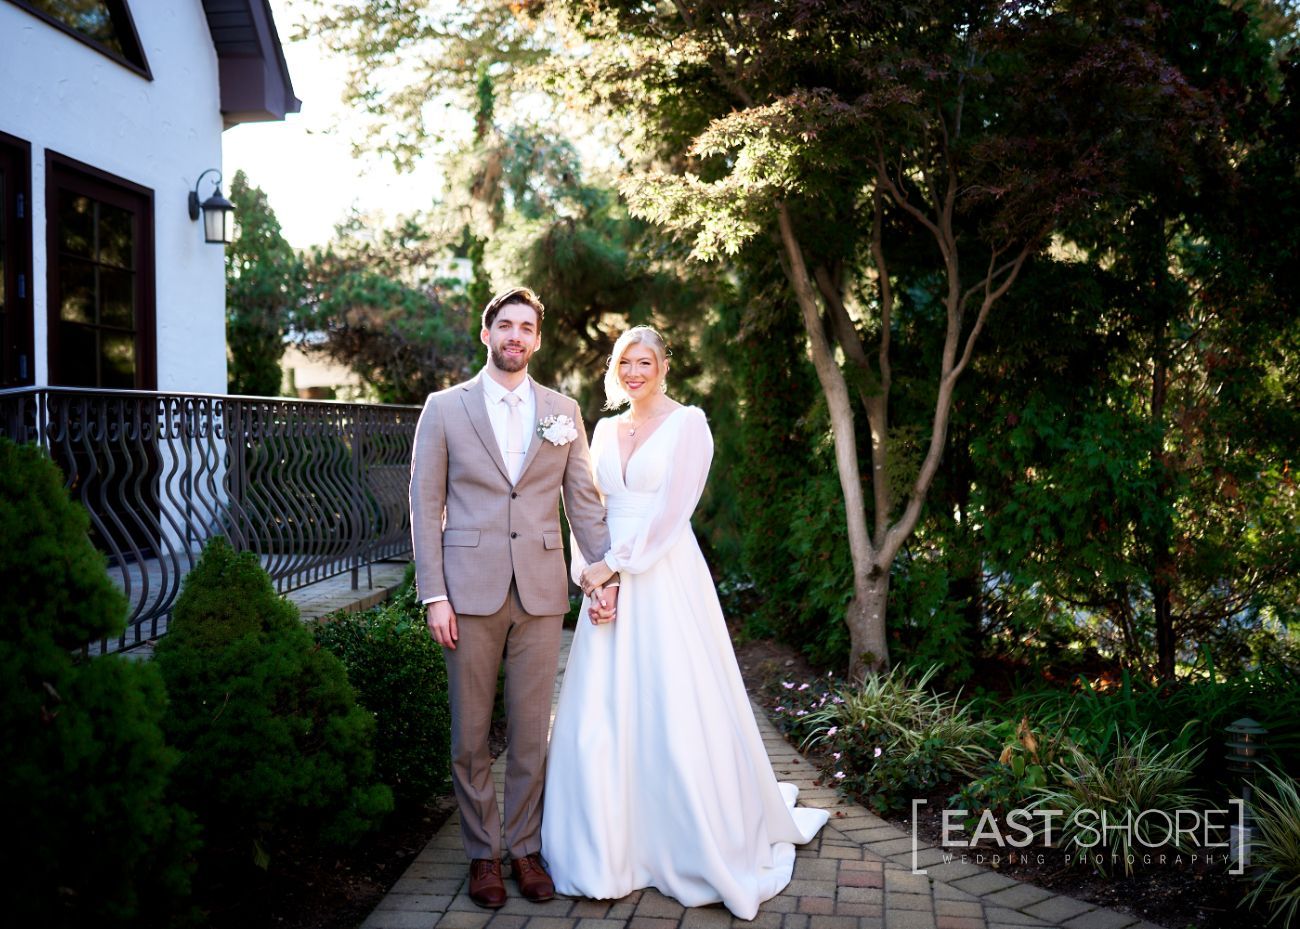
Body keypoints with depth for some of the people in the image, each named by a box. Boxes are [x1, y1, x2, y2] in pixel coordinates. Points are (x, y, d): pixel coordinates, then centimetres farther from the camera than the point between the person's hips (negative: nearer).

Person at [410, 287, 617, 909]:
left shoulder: (563, 412, 10)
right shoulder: (444, 408, 4)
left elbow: (584, 502, 10)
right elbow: (425, 506, 1)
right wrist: (433, 595, -6)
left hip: (541, 593, 2)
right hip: (470, 592, -1)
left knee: (531, 730, 9)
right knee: (470, 734, 7)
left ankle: (525, 847, 23)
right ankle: (483, 854, 22)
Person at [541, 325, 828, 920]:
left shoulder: (687, 423, -3)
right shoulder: (605, 430, 14)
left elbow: (670, 514, -12)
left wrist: (613, 565, -13)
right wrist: (589, 572, -5)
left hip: (666, 582, -5)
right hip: (610, 582, 6)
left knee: (676, 712, -2)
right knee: (601, 716, 6)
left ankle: (704, 850, 16)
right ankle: (610, 851, 20)